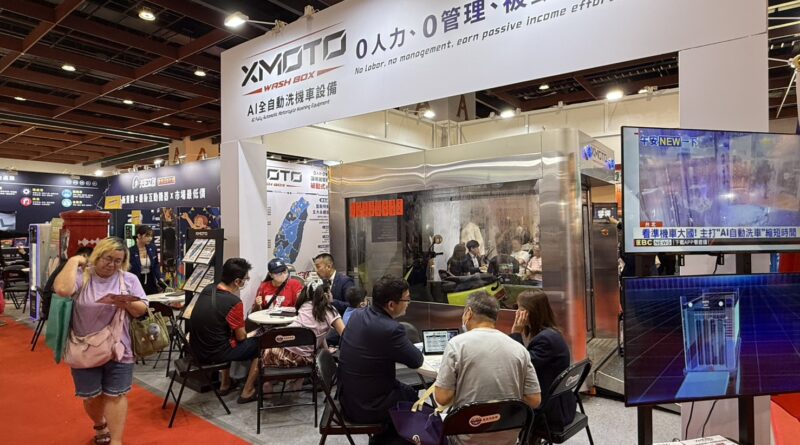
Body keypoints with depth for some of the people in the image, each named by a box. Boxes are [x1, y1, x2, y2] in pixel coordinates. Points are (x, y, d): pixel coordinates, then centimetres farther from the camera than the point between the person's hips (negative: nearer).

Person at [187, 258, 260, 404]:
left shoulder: (208, 289, -1)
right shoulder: (234, 303, -23)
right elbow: (241, 336, -9)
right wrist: (248, 334, 12)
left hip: (196, 348, 8)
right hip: (214, 354, -8)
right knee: (258, 344, 8)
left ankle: (225, 385, 38)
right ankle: (247, 392, 14)